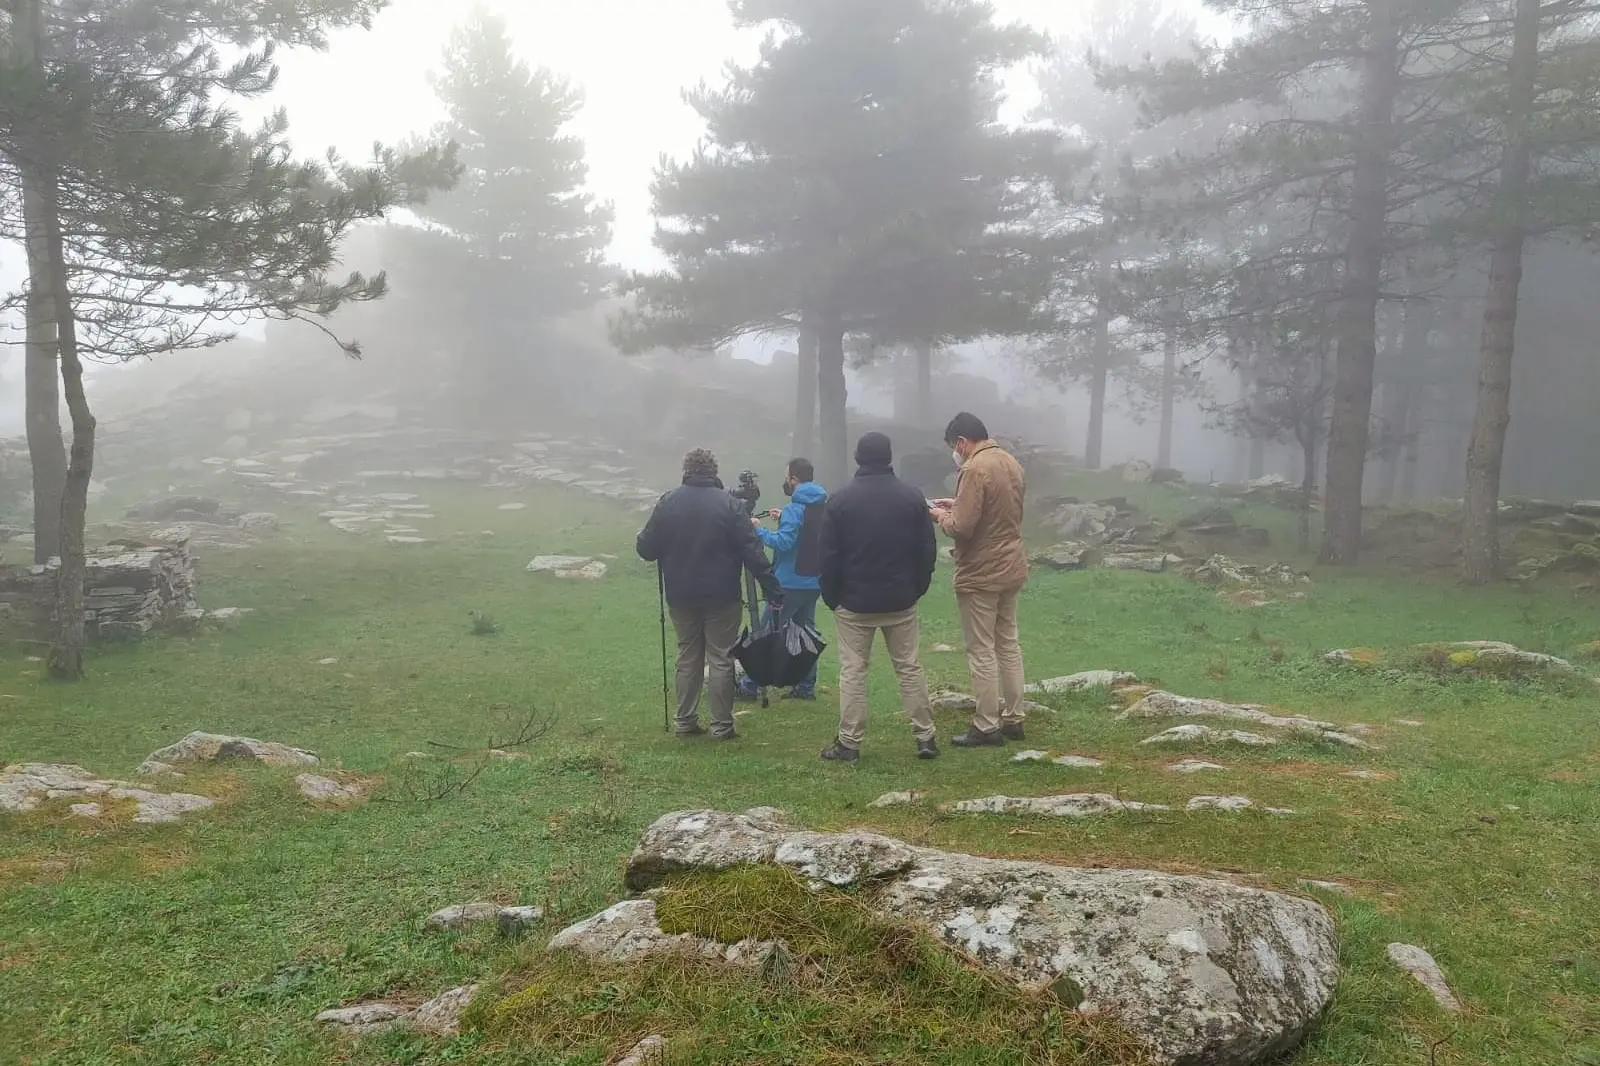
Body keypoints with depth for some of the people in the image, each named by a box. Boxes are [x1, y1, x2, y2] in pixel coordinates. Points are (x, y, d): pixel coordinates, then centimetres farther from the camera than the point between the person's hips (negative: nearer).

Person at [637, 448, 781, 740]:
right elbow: (752, 551, -11)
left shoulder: (668, 502, -3)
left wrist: (642, 537, 22)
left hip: (681, 597, 3)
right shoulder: (728, 504, -9)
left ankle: (686, 722, 17)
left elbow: (646, 550, -1)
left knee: (687, 658, 13)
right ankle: (722, 726, 6)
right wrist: (771, 588, -6)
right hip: (722, 596, -2)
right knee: (721, 659, 4)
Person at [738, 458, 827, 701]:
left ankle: (750, 685, 5)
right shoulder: (823, 507, 7)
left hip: (790, 583, -7)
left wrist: (759, 529, -12)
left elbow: (783, 542, -23)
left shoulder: (794, 510, -17)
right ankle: (807, 686, 14)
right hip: (815, 582, 7)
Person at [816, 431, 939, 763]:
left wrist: (831, 596, 5)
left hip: (854, 602, -2)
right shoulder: (912, 497, -1)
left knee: (852, 671, 3)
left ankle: (849, 743, 5)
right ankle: (925, 737, 11)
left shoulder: (839, 500, -7)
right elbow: (927, 549, 2)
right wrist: (917, 588, 13)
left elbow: (829, 555, -5)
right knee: (909, 667, 9)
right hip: (901, 601, 2)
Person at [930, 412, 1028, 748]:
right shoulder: (1011, 463, 8)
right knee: (1008, 644, 16)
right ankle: (1013, 719, 24)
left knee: (981, 651, 0)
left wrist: (941, 516, -3)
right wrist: (957, 506, 13)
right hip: (1012, 569, 9)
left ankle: (987, 727, 6)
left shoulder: (974, 470, -20)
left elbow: (962, 528, -23)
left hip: (981, 574, -9)